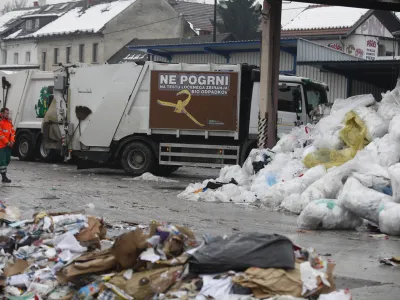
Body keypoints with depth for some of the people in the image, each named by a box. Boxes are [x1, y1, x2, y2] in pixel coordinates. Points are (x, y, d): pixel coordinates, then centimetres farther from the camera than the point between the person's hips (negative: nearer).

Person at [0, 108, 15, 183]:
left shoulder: (9, 121, 12)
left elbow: (12, 131, 13)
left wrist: (12, 141, -2)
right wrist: (7, 142, -15)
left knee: (7, 160, 12)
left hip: (8, 145, 8)